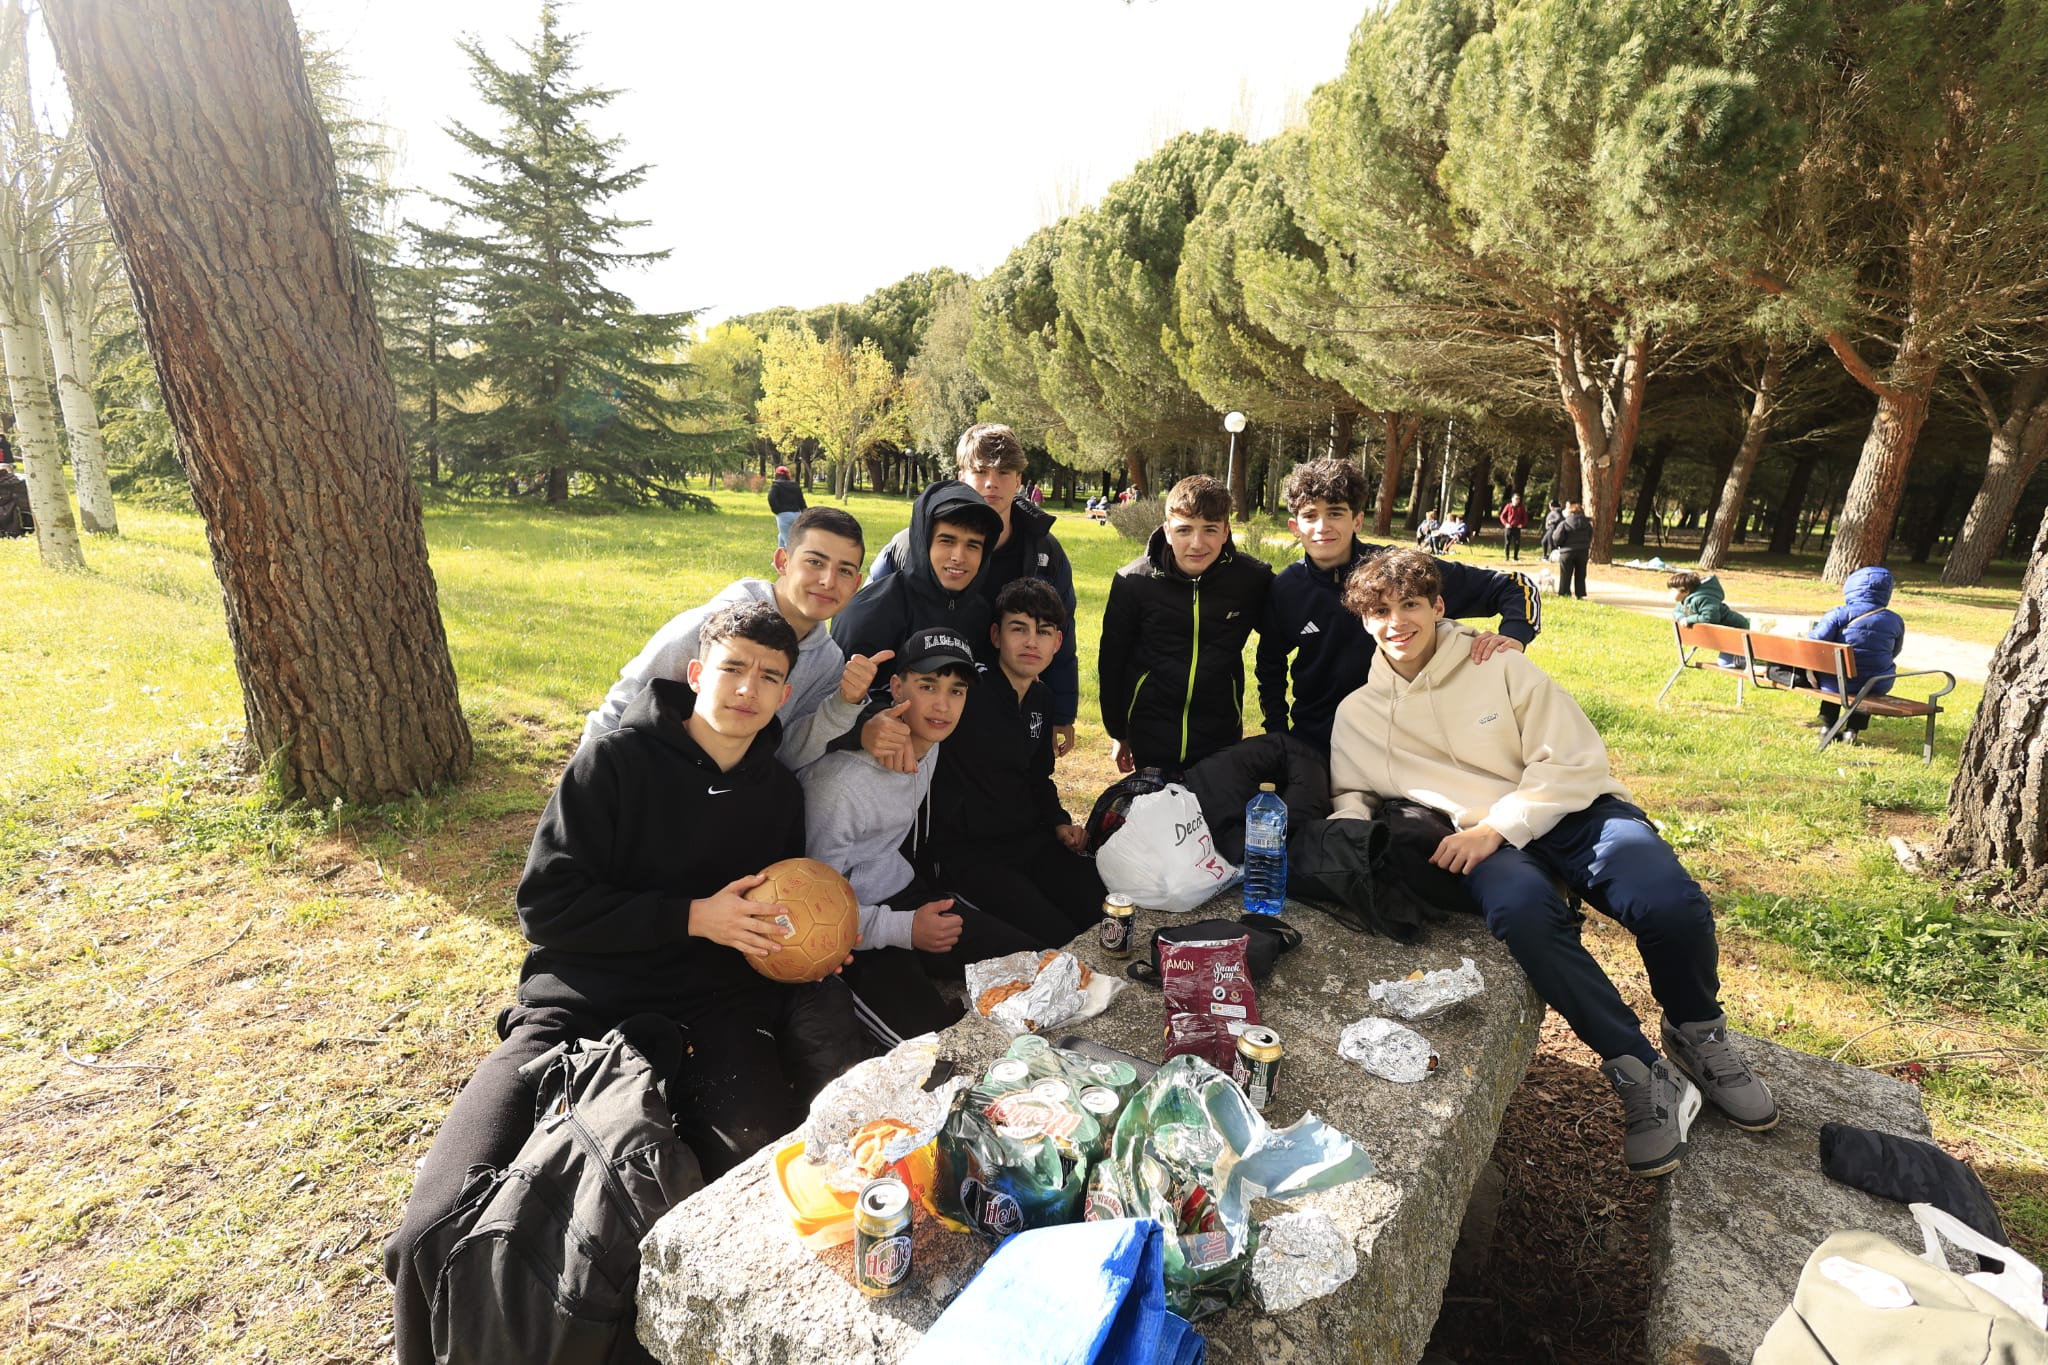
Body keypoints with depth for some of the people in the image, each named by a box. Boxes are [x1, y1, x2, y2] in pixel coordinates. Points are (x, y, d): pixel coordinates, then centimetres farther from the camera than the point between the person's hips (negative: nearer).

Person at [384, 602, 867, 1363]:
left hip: (713, 1013, 2)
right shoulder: (617, 759, -4)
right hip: (582, 1009, -2)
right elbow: (544, 906, -8)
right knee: (443, 1227, -20)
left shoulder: (780, 792, 11)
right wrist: (692, 916, -13)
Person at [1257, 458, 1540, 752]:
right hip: (1311, 742, 2)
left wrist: (1514, 637, -28)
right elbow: (1270, 665, 9)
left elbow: (1517, 587, -10)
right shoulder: (1284, 589, -9)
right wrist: (1277, 732, 3)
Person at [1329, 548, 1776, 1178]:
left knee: (1672, 905, -27)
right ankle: (1639, 1072, -15)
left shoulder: (1497, 666, 0)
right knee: (1523, 909, -35)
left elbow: (1574, 761, -4)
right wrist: (1354, 833, -9)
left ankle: (1696, 1035, 6)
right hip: (1478, 841, 0)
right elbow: (1349, 796, 16)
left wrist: (1495, 826, -15)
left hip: (1570, 811, 0)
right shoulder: (1356, 713, 8)